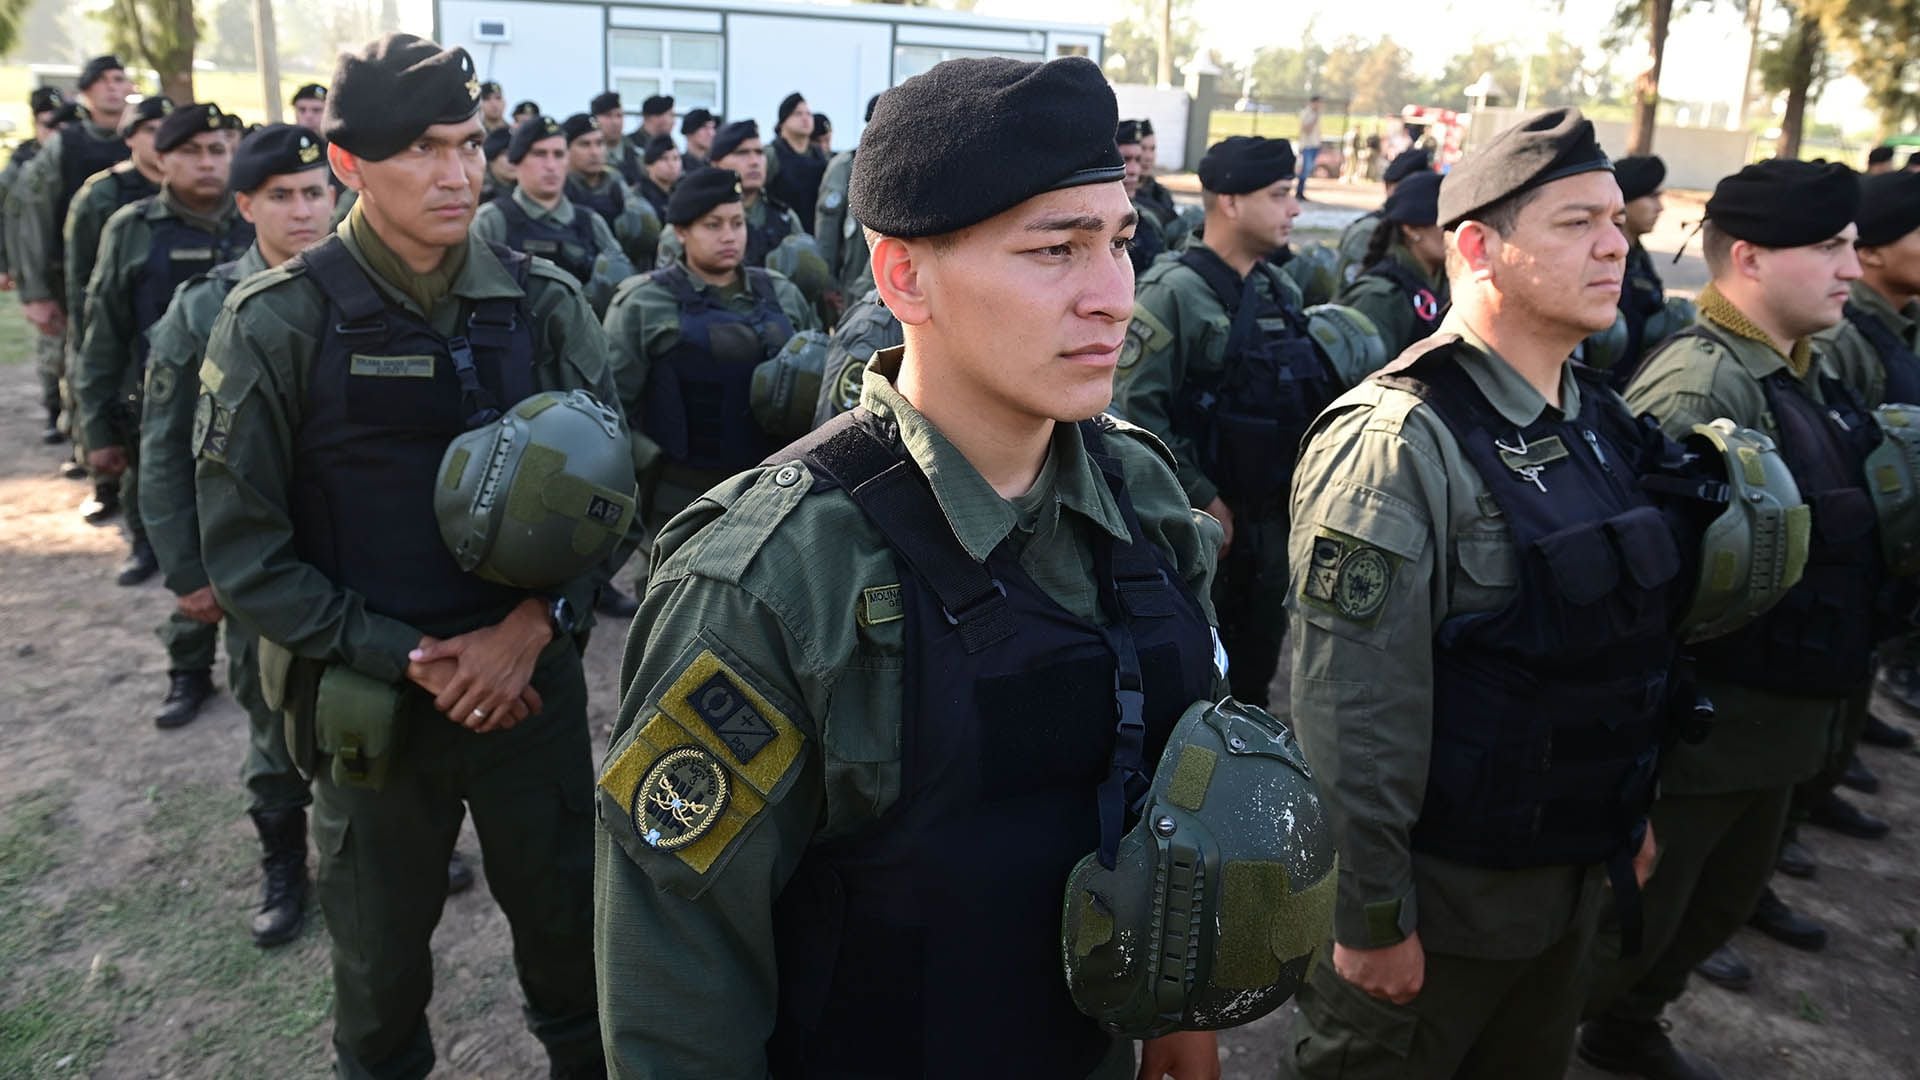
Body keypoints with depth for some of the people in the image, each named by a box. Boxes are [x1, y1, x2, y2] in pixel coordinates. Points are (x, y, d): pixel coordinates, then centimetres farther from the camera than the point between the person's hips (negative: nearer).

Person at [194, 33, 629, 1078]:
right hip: (373, 703, -1)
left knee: (568, 927, 16)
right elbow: (244, 549, -7)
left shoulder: (543, 304, -3)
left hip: (534, 678, 2)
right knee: (380, 957, 16)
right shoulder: (277, 323, -9)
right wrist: (407, 661, -13)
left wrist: (532, 626, -14)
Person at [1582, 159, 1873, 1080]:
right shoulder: (1698, 385, -23)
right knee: (1634, 917, 5)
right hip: (1699, 726, -10)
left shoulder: (1806, 375, 9)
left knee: (1725, 899, 25)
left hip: (1779, 719, 10)